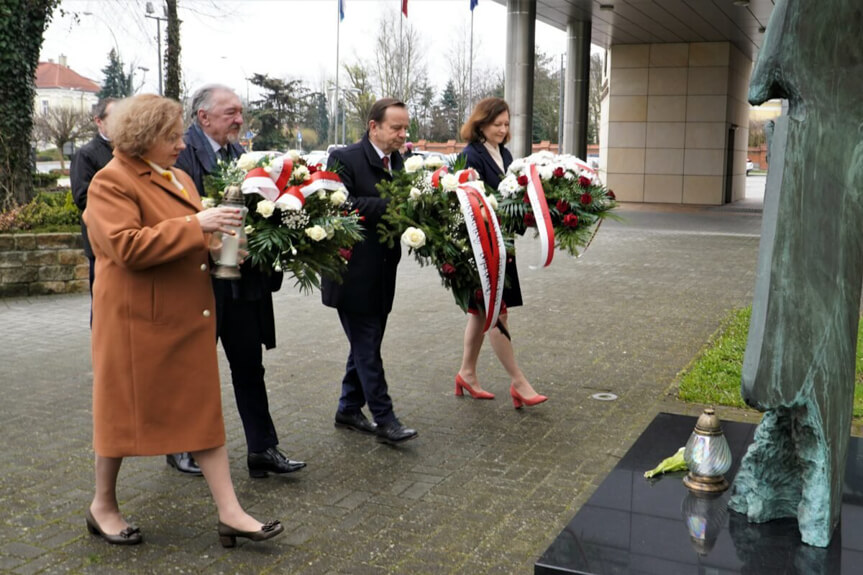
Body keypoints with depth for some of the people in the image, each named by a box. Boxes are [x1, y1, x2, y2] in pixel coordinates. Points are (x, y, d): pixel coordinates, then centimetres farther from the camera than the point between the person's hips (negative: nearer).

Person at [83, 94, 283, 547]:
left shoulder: (178, 178, 14)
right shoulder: (112, 181, -12)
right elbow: (126, 246, -25)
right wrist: (195, 225, -25)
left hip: (189, 318, 8)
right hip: (138, 321, -7)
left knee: (203, 411, 7)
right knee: (125, 410, 8)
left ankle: (230, 513, 11)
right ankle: (103, 505, 30)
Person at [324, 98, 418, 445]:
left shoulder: (397, 162, 12)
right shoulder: (345, 158, -10)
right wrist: (388, 204, -25)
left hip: (381, 275, 8)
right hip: (354, 273, -8)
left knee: (365, 344, 15)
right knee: (367, 346, -2)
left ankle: (349, 410, 28)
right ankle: (384, 419, 4)